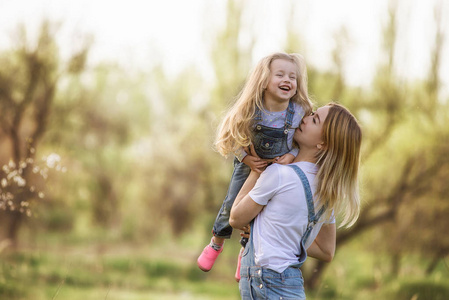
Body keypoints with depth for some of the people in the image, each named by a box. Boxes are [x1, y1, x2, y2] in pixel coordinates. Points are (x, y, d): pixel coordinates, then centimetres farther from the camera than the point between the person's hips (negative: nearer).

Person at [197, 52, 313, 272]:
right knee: (232, 205, 4)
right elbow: (232, 136, -13)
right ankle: (216, 242, 33)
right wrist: (246, 158, -22)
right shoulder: (251, 110, -26)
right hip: (250, 165, -1)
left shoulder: (300, 111, -23)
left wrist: (292, 155, -22)